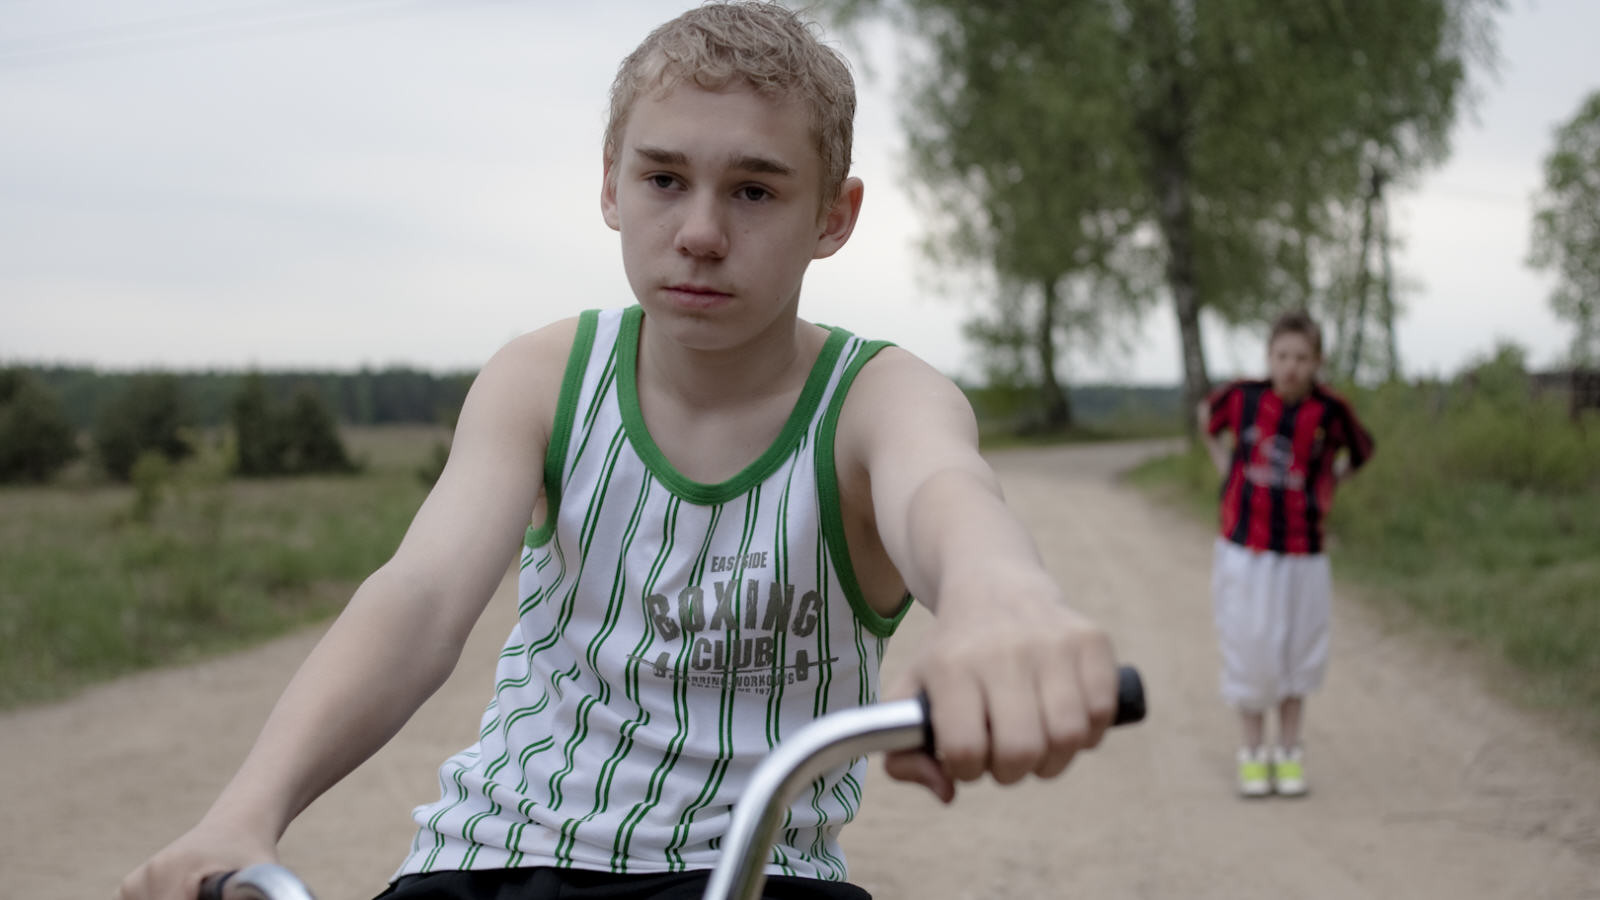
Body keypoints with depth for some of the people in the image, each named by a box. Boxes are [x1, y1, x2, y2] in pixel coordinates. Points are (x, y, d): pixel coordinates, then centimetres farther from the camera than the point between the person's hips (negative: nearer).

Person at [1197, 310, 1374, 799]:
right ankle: (1253, 753, 16)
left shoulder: (1330, 411, -7)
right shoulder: (1243, 397, -6)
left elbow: (1361, 450, 12)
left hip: (1302, 552, 0)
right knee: (1248, 648, 3)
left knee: (1297, 652, 8)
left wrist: (1323, 486, 2)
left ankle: (1289, 754, 21)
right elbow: (1208, 417, 16)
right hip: (1243, 547, 0)